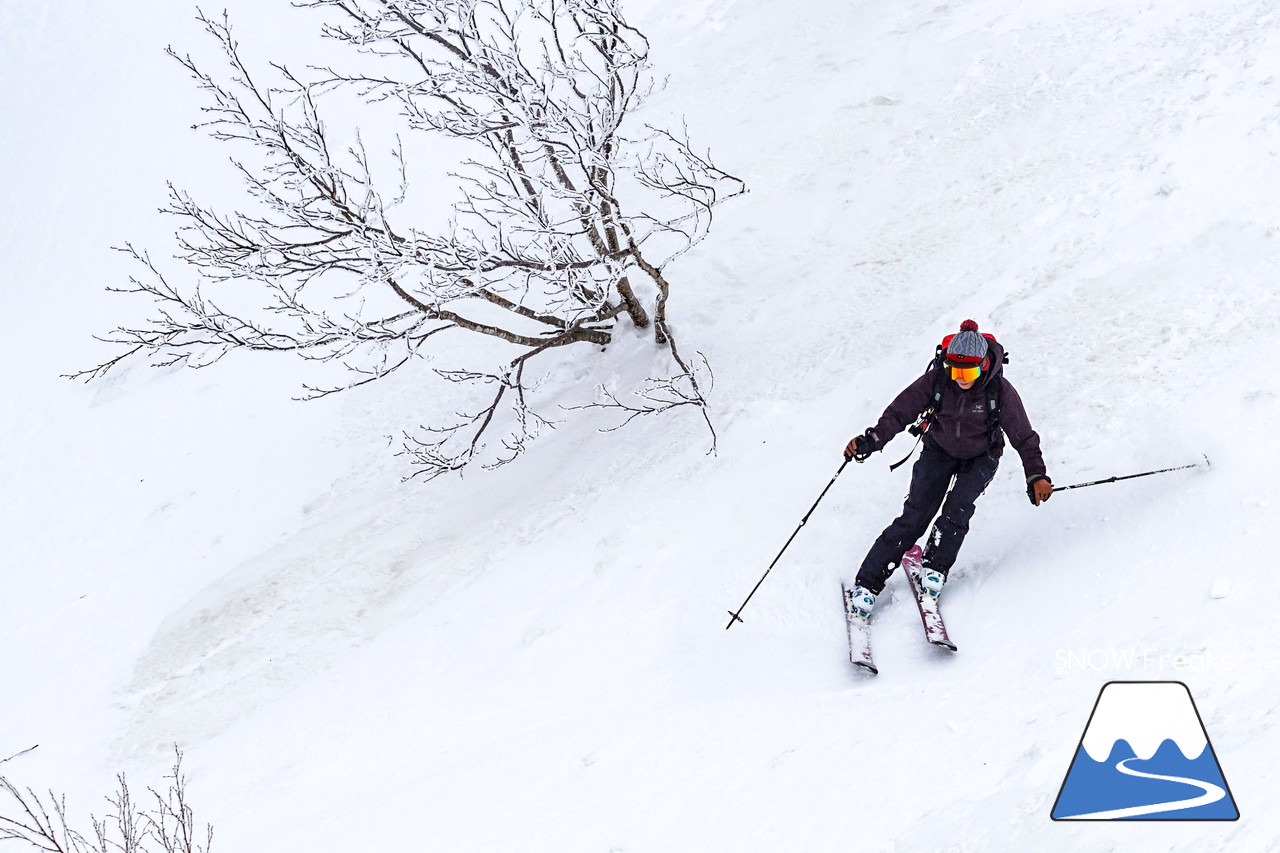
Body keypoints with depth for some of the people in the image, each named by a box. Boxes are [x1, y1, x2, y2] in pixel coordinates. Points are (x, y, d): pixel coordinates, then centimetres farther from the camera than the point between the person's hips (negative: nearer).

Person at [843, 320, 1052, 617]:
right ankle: (868, 582, -6)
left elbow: (1023, 436, -18)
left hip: (980, 457, 0)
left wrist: (1036, 476, -26)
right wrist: (872, 440, -33)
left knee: (957, 507, -25)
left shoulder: (1000, 390, -26)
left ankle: (935, 566, -2)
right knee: (915, 515, -11)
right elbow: (901, 411, -19)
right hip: (939, 450, 0)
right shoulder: (936, 379, -24)